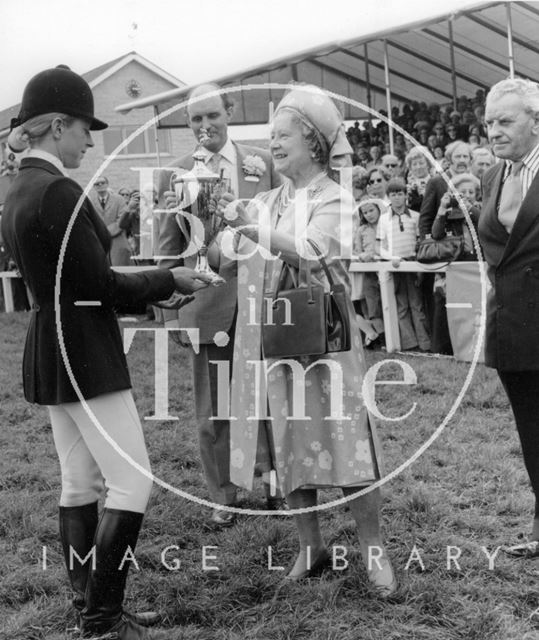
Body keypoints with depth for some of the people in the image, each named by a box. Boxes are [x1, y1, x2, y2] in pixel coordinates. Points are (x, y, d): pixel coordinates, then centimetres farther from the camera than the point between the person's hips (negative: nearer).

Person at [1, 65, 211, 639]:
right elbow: (101, 287, -18)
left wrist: (156, 288, 15)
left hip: (51, 352, 10)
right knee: (131, 483, -3)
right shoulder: (59, 192, -19)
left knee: (80, 483, 14)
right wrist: (171, 281, -5)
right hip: (86, 354, -10)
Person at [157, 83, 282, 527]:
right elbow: (169, 249, 5)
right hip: (208, 303, 0)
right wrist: (170, 312, 1)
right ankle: (222, 497, 22)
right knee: (212, 411, 7)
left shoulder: (263, 162, 3)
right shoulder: (174, 175, 2)